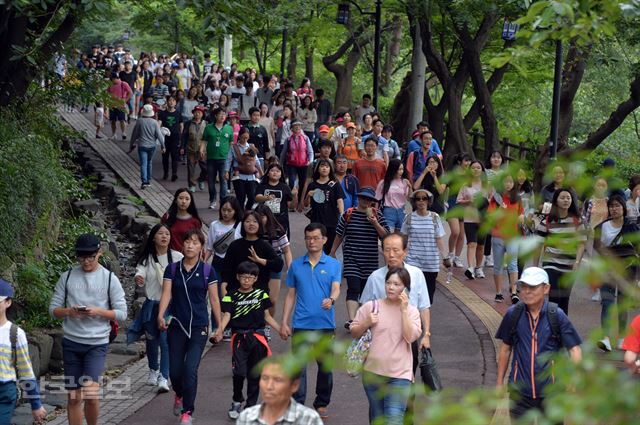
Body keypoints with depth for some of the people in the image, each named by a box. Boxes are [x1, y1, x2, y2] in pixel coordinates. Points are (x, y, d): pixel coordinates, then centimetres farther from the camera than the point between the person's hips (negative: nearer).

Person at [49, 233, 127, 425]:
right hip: (71, 342, 2)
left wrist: (98, 311, -17)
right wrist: (69, 311, -15)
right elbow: (53, 309, 6)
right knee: (74, 396, 7)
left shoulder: (110, 279, -1)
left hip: (97, 343, -2)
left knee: (90, 393, -16)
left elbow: (121, 313, -1)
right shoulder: (67, 277, 4)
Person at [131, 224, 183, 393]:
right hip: (151, 305, 3)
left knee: (166, 341, -13)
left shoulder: (177, 257, -4)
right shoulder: (146, 258, -1)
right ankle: (153, 371, 39)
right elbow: (140, 272, -16)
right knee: (151, 340, 16)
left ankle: (163, 378, -12)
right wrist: (138, 279, -37)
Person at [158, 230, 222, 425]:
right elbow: (166, 293, -6)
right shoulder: (173, 269, 3)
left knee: (190, 370, -11)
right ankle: (179, 395, 40)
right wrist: (161, 315, -23)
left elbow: (214, 299, 2)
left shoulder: (207, 270, 0)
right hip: (176, 326, 2)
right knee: (175, 370, 6)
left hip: (199, 327, -2)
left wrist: (220, 325, 0)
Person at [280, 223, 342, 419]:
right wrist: (284, 322, 6)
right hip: (301, 324, 0)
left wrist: (331, 300, -32)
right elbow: (290, 295, 12)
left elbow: (336, 288, -8)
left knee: (325, 366, 9)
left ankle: (322, 404, 24)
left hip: (325, 324, 0)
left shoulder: (333, 265, 4)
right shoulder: (296, 265, 8)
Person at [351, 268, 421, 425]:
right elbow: (354, 333, 7)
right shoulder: (371, 306, 1)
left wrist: (404, 310, -14)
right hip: (373, 371, 2)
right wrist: (366, 324, -12)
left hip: (400, 374, -2)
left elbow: (410, 337, -13)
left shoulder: (411, 311, 3)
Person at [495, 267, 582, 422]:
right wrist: (499, 383, 13)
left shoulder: (557, 315, -7)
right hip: (520, 391, 2)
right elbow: (505, 349, 11)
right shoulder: (513, 314, 0)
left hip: (550, 391, -2)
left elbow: (574, 348, -5)